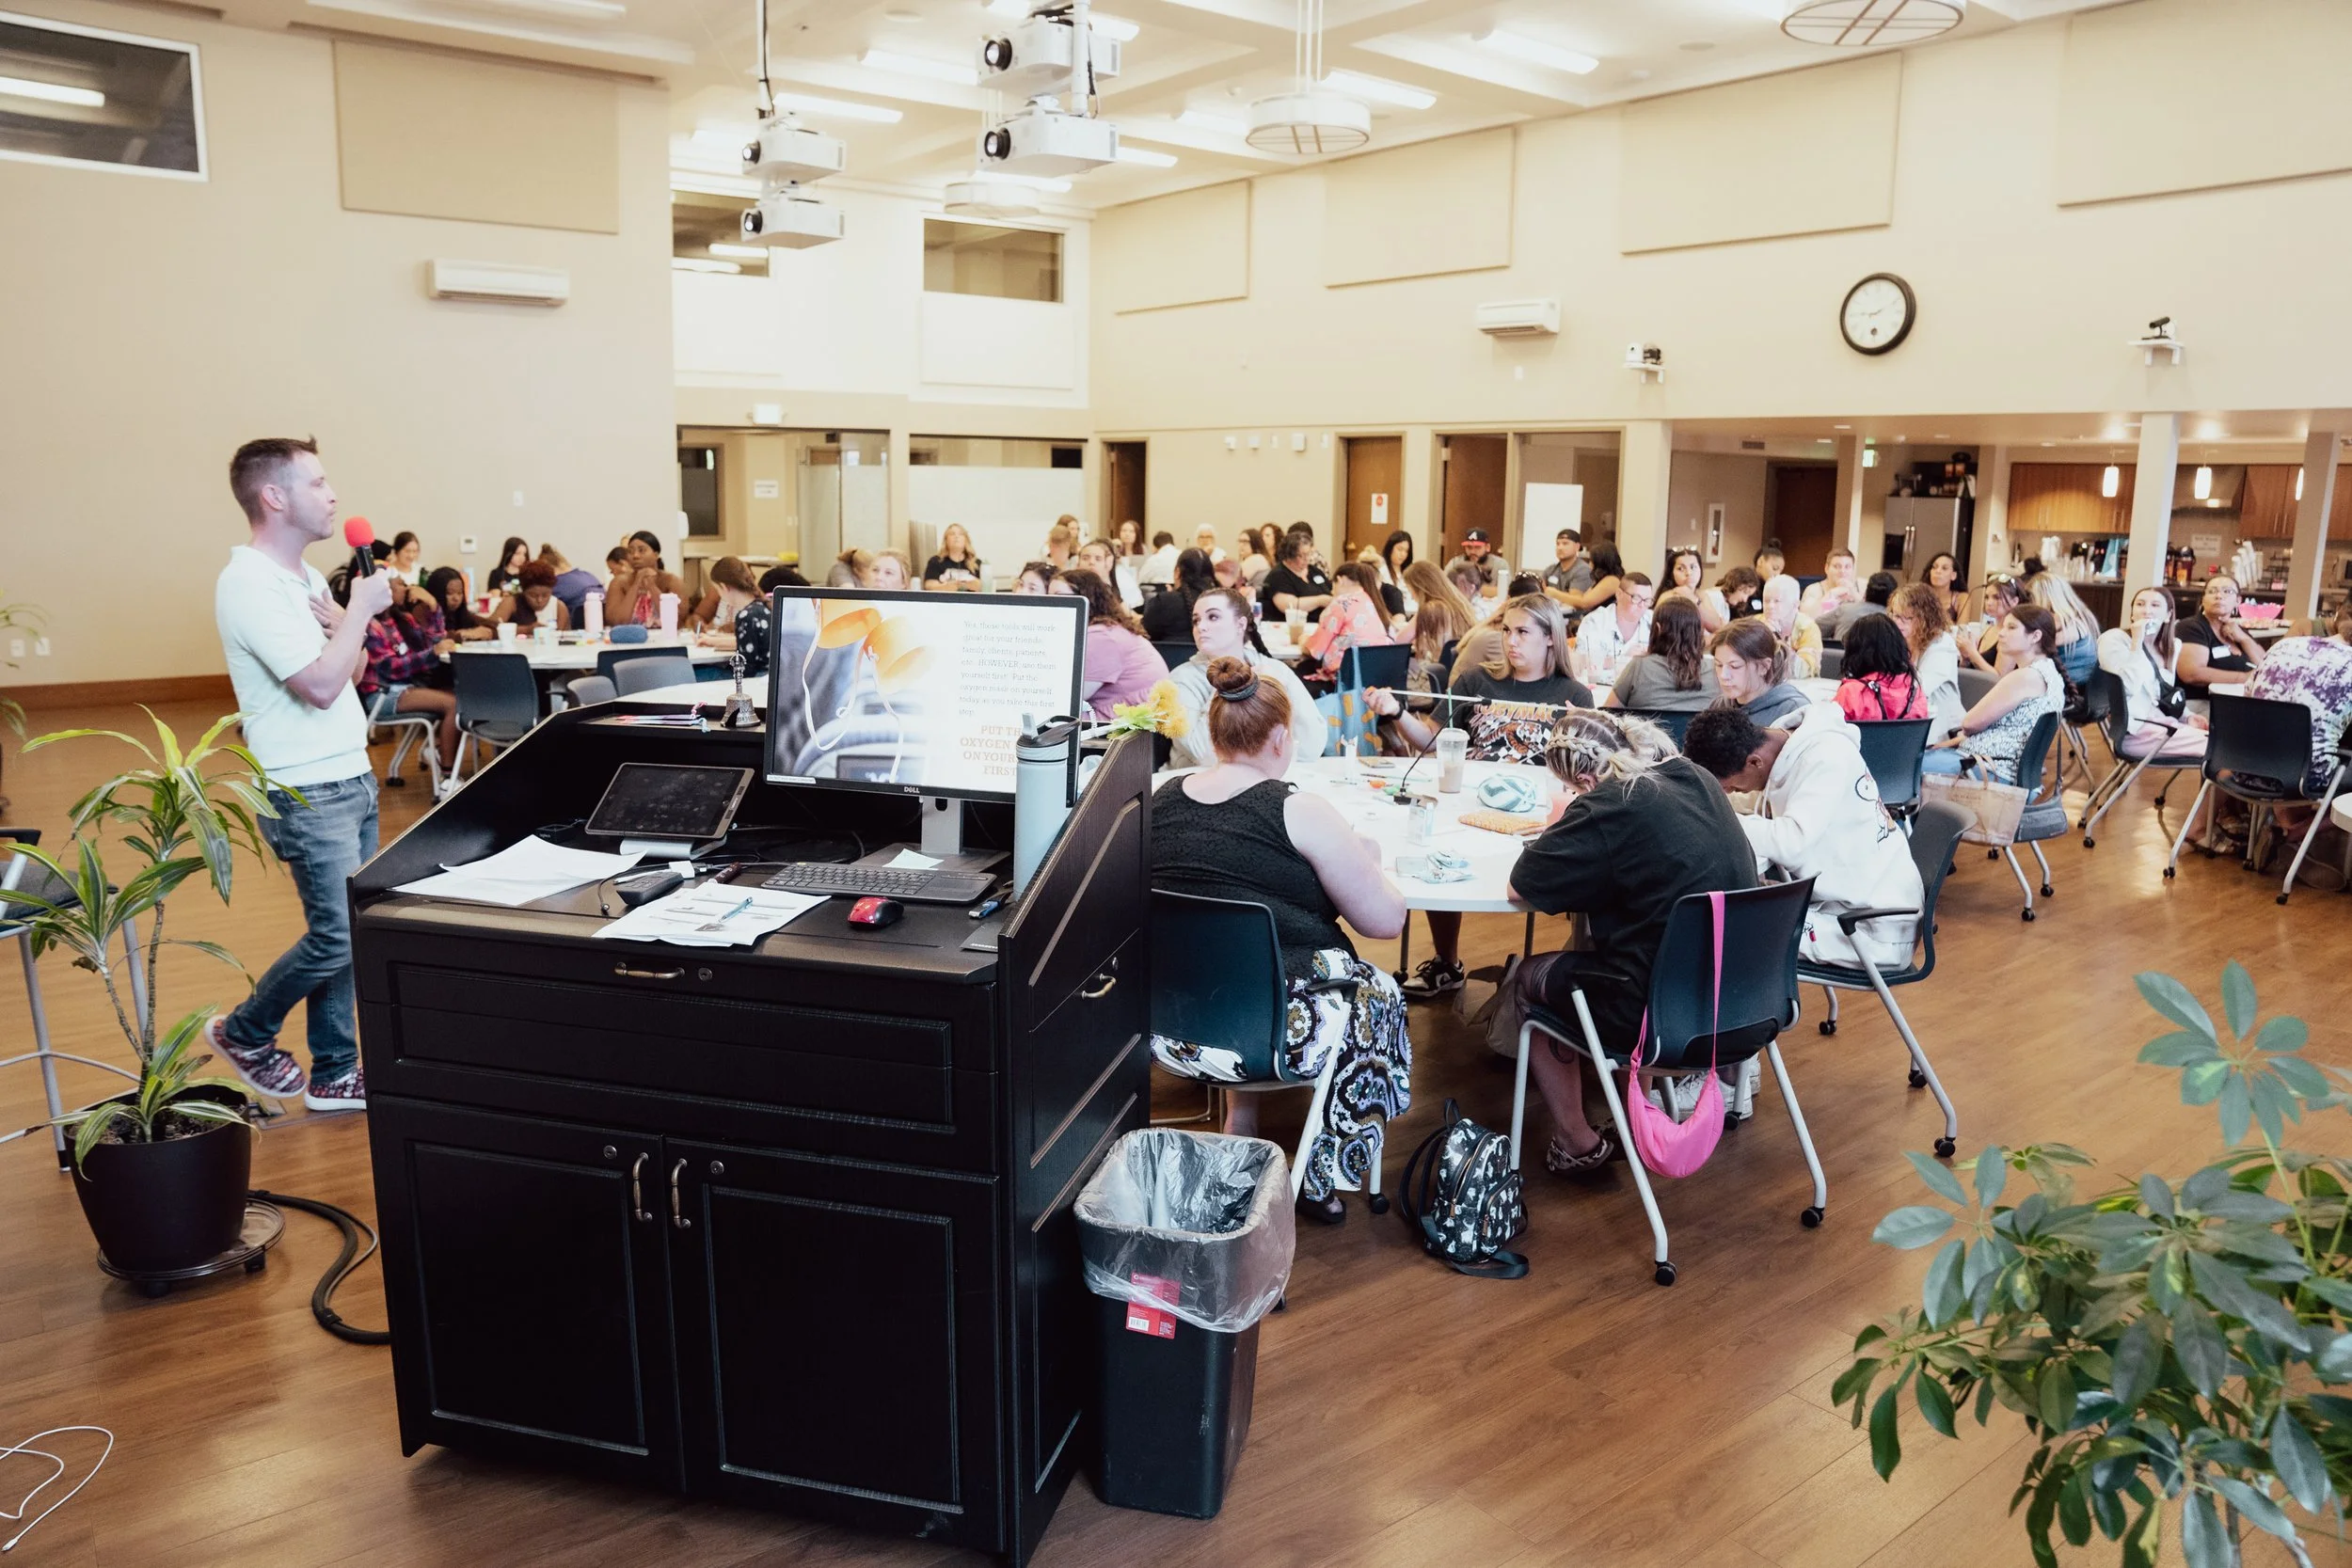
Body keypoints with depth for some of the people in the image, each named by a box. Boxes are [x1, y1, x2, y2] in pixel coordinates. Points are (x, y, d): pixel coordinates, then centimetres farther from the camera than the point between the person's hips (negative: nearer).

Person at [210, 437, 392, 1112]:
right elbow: (321, 685, -24)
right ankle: (243, 1033, 19)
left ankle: (333, 1073, 20)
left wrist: (344, 626, -3)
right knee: (338, 937, -5)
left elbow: (351, 665, 18)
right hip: (307, 792, -9)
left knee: (345, 932, 11)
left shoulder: (305, 575, 12)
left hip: (350, 777, 9)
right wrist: (361, 608, -13)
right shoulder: (248, 586, -17)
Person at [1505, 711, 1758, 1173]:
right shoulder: (1698, 780, 4)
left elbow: (1520, 887, -12)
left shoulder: (1608, 808, -20)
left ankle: (1576, 1143, 20)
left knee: (1527, 977, 16)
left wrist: (1559, 825, 3)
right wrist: (1571, 829, 10)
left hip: (1661, 1014, -8)